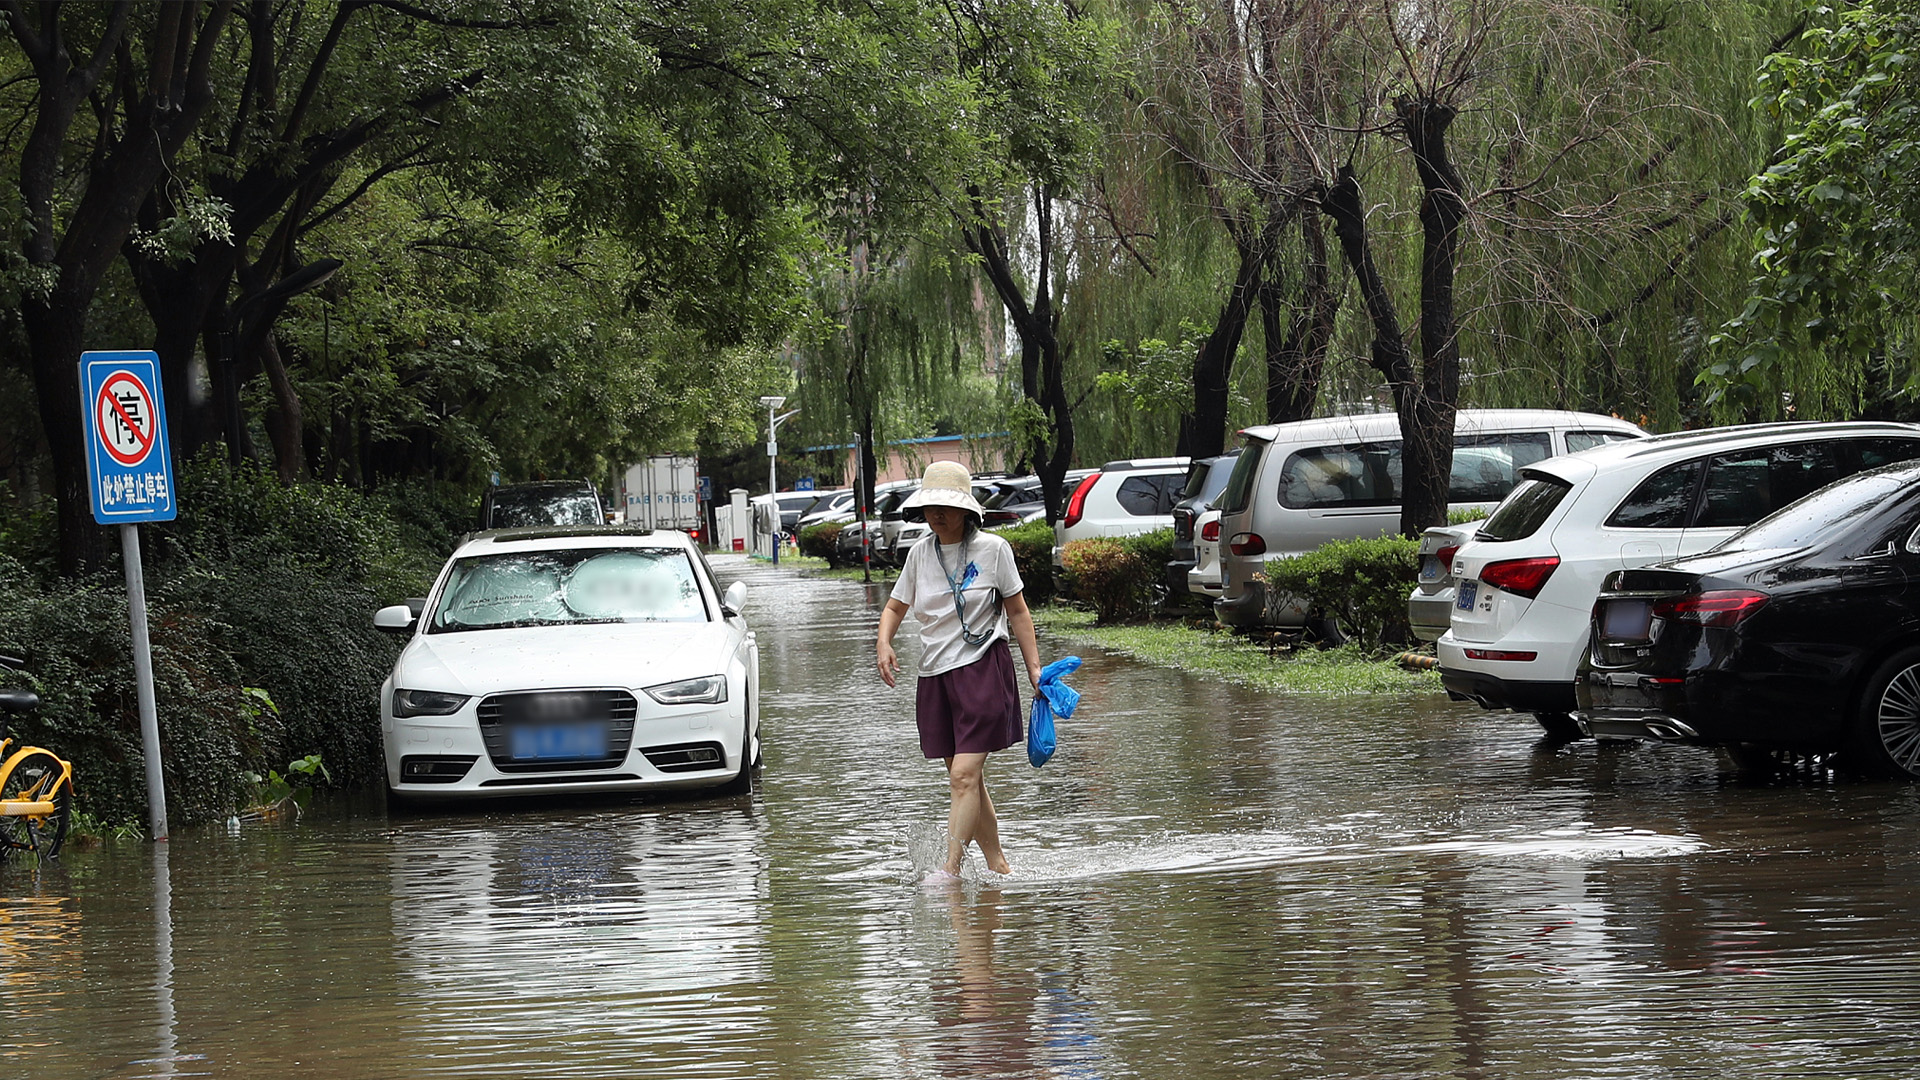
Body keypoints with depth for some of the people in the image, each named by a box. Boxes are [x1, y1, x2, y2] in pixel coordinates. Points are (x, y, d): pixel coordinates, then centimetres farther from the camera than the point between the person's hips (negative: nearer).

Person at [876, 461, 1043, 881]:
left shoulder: (992, 549, -3)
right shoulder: (920, 552, 8)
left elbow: (1017, 613, 4)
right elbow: (895, 608, 18)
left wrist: (1034, 668, 0)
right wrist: (884, 643, -3)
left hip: (983, 669, -5)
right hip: (935, 674, 5)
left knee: (964, 775, -14)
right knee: (967, 779, 9)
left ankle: (950, 869, -18)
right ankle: (998, 866, 18)